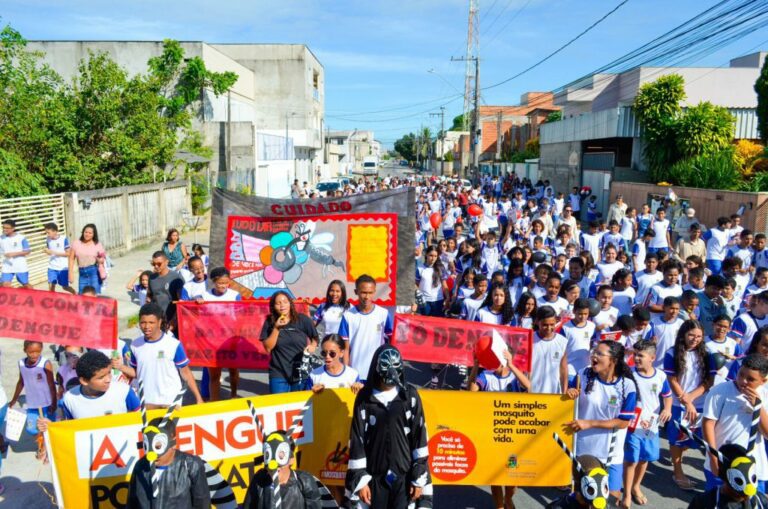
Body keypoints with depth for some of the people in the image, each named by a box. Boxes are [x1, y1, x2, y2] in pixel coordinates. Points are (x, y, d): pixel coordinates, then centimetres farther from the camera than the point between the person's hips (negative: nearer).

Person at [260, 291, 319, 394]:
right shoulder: (270, 322, -2)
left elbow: (316, 337, 7)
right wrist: (276, 328, -17)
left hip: (301, 373, 0)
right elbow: (268, 348, -7)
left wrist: (312, 346, -13)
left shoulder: (303, 320, -5)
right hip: (278, 374, 1)